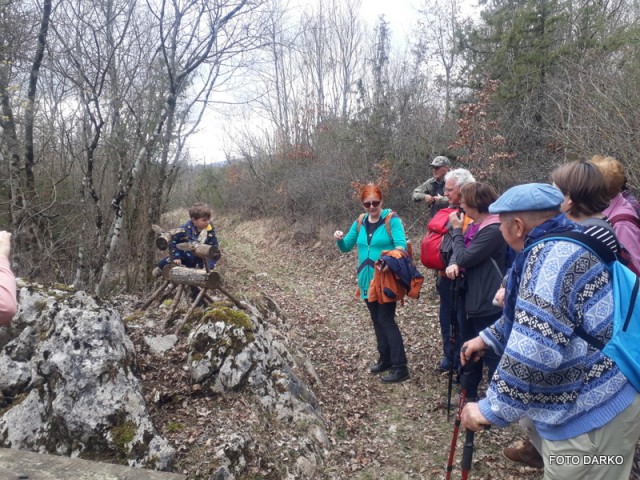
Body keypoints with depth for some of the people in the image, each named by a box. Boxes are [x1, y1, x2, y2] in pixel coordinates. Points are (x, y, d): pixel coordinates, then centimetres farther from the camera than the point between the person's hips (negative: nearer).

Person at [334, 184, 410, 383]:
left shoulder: (392, 219, -10)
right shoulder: (359, 223, 8)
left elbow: (402, 244, -20)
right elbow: (346, 247, 10)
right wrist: (339, 239, -12)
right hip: (367, 280, 7)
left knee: (386, 320, -7)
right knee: (377, 320, 15)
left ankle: (400, 367, 1)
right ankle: (385, 359, 29)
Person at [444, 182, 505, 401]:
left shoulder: (493, 230, -20)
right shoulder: (475, 225, 9)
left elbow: (465, 258, -21)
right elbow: (460, 252, 7)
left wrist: (456, 229, -9)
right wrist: (453, 264, -16)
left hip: (488, 304, -10)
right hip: (473, 300, 10)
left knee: (491, 354, 4)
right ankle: (469, 393, 37)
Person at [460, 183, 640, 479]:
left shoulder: (552, 258, -25)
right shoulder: (558, 247, 7)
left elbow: (534, 350, -33)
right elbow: (530, 319, 21)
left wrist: (491, 409, -24)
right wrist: (488, 338, 17)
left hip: (593, 412, -9)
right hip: (587, 401, 10)